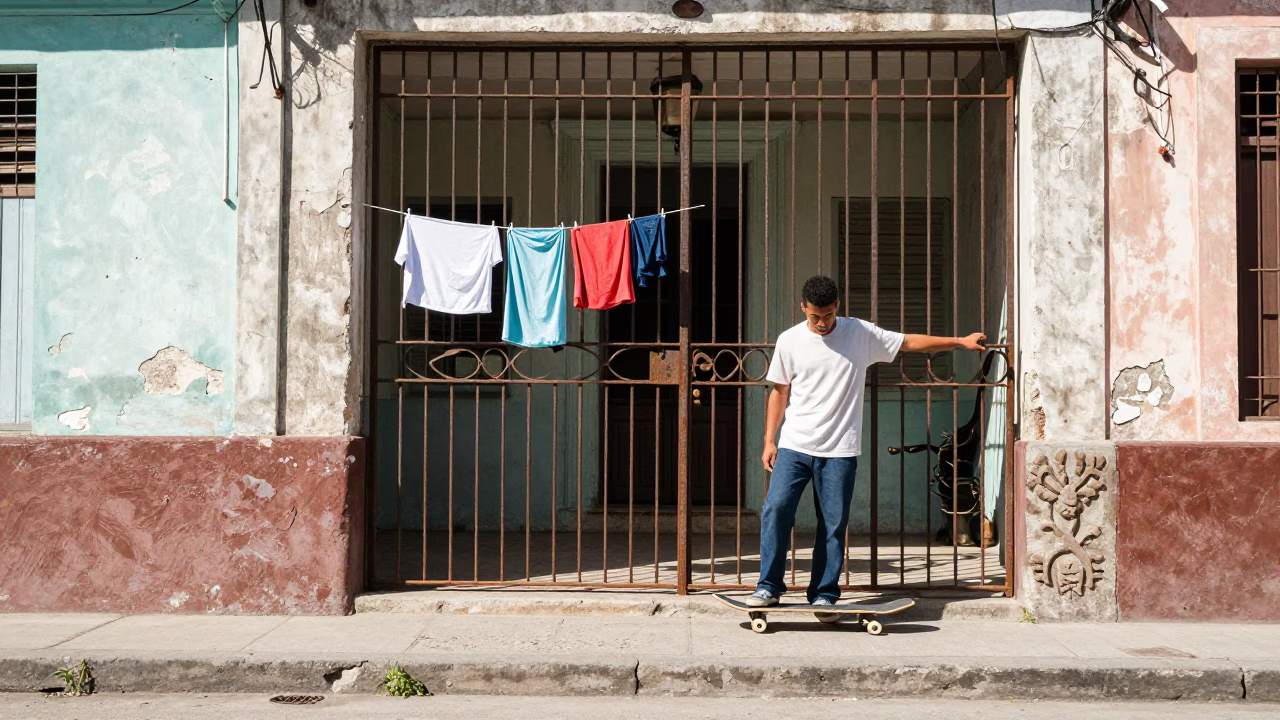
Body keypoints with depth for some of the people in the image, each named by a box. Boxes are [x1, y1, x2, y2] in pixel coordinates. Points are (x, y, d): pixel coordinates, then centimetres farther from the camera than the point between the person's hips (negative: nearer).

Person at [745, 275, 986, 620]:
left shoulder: (861, 334, 2)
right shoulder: (789, 341, 3)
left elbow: (910, 343, 10)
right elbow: (779, 393, 9)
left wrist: (960, 341, 9)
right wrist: (769, 441, 5)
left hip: (839, 449, 0)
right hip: (794, 446, 0)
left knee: (834, 524, 0)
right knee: (775, 509, -11)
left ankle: (824, 596, 11)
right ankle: (769, 587, 1)